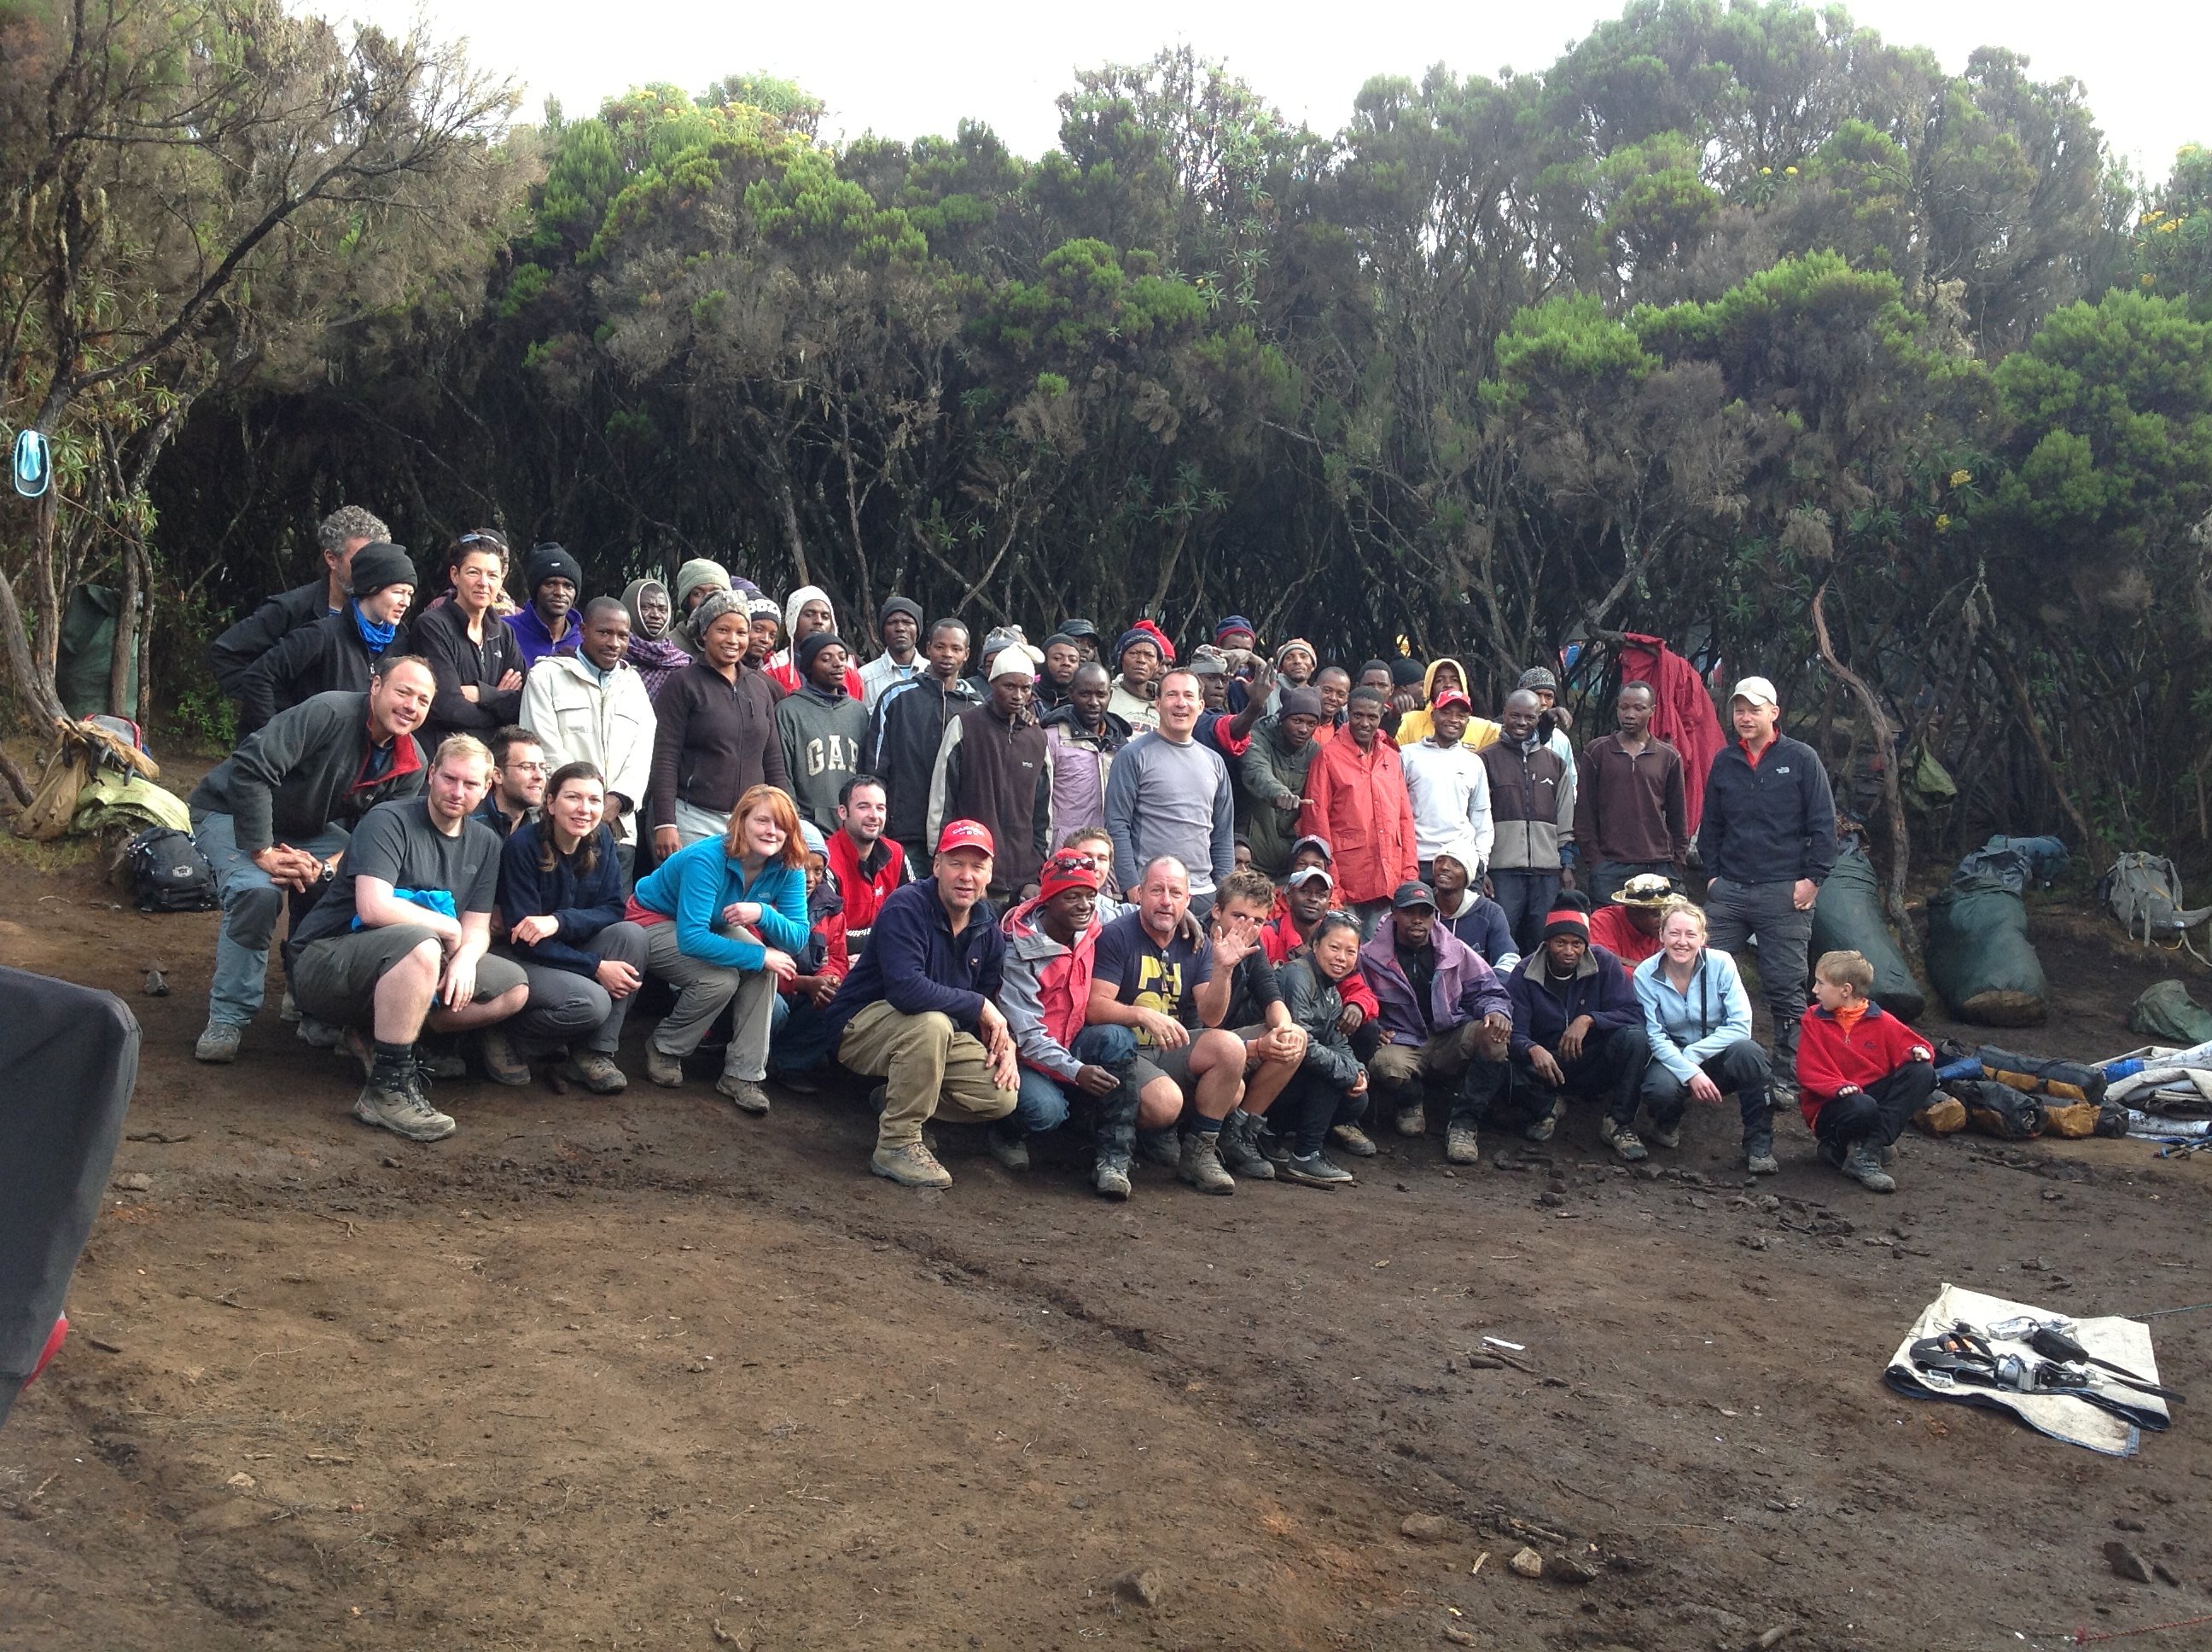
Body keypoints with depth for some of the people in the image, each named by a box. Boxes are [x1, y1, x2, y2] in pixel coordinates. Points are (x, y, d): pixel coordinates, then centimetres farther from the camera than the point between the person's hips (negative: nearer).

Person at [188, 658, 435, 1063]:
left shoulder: (412, 767, -8)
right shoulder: (330, 713, -30)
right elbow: (250, 769, -34)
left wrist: (326, 869, -28)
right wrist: (263, 853, -32)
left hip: (308, 830, 6)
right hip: (231, 812, -6)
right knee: (259, 892, -33)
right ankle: (228, 1020, -17)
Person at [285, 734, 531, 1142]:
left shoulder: (484, 844, 8)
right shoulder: (389, 821, -14)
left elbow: (477, 928, 4)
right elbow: (374, 908, -27)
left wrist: (466, 957, -19)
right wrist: (448, 928, -15)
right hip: (326, 960, -8)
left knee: (514, 988, -4)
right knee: (420, 945, -38)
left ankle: (377, 1034, -5)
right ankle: (387, 1091, -31)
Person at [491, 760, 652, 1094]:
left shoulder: (601, 840, -4)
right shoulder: (523, 845, -20)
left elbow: (613, 909, -7)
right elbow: (525, 939, -20)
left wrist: (560, 921, -27)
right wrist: (596, 967, -26)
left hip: (569, 952, 6)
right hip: (521, 959, -6)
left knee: (631, 934, -21)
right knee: (592, 1002, -30)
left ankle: (595, 1054, -14)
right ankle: (505, 1037, -1)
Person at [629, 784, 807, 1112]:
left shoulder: (788, 869, -18)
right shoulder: (708, 859, -35)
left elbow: (798, 939, -21)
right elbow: (691, 938, -40)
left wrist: (763, 913, -42)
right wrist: (760, 956, -38)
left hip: (714, 927, 6)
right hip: (654, 922, -6)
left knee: (764, 969, -21)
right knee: (721, 979, -29)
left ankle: (742, 1073, -14)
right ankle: (664, 1049, -2)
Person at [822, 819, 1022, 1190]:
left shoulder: (988, 928, 2)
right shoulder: (906, 908, -22)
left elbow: (994, 1000, 9)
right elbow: (905, 988, -36)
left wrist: (1004, 1045, -13)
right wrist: (977, 1006, -26)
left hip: (934, 1034, 7)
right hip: (861, 1026, -7)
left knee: (1002, 1096, -11)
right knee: (931, 1023, -38)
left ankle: (896, 1100, 12)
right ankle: (896, 1143, -24)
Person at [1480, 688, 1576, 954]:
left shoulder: (1555, 763, 16)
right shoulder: (1488, 759, 4)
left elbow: (1566, 821, 18)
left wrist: (1566, 865, 11)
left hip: (1547, 869, 4)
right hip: (1503, 869, -4)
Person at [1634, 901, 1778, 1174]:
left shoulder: (1721, 963, -12)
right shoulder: (1646, 975, -11)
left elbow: (1741, 1025, -17)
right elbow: (1656, 1037, -14)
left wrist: (1692, 1053, -24)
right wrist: (1690, 1073, -29)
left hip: (1717, 1058, 1)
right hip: (1672, 1059, 0)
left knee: (1747, 1050, -34)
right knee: (1662, 1088, -35)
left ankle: (1759, 1146, -18)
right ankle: (1667, 1125, 5)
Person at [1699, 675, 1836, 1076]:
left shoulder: (1801, 758, 0)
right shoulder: (1724, 762, 11)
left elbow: (1823, 823, -1)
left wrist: (1813, 877, -6)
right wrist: (1712, 873, 10)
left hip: (1784, 893, -4)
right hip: (1728, 892, 4)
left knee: (1785, 987, 1)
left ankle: (1789, 1068, 10)